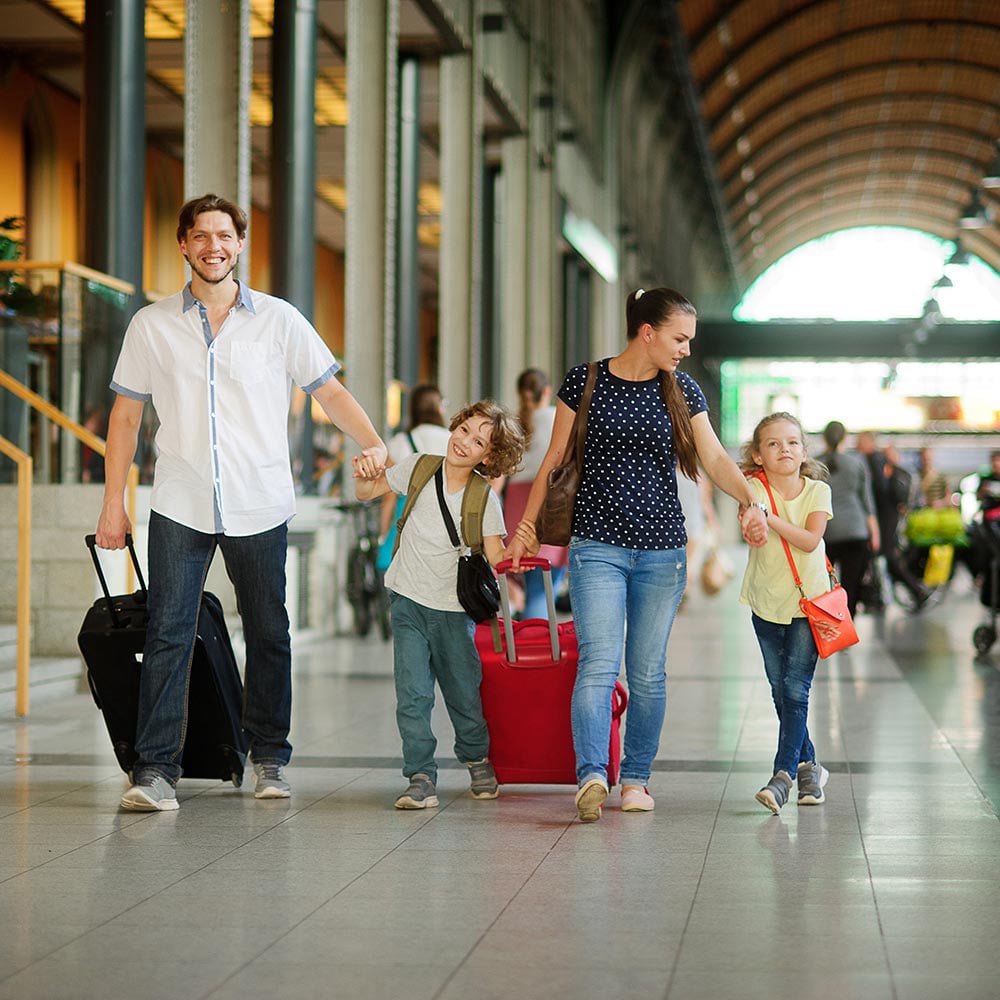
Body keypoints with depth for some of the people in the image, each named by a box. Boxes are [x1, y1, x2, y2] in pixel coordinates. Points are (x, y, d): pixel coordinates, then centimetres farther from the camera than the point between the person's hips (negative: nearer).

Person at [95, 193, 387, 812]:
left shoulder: (279, 320, 5)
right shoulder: (152, 325, 6)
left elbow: (330, 391, 7)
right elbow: (127, 414, 11)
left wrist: (373, 442, -10)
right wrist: (114, 500, 7)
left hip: (260, 505, 1)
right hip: (180, 505, 0)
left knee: (269, 634, 8)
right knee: (168, 633, -9)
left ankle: (270, 757, 22)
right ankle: (156, 769, -8)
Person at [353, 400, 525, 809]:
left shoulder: (485, 499, -10)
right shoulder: (418, 468, -4)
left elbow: (495, 559, -10)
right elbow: (368, 493, 9)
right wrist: (364, 478, -12)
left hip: (454, 608, -1)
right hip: (409, 601, 1)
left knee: (464, 692, 9)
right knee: (412, 694, -7)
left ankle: (477, 760, 35)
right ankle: (421, 777, -1)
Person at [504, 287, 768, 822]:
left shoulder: (682, 390, 7)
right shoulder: (585, 381, -1)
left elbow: (715, 458, 1)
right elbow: (555, 460, 5)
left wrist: (749, 501, -17)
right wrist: (527, 526, 5)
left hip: (663, 550, 3)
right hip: (598, 546, -3)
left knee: (648, 672, 7)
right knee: (598, 664, -15)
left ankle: (636, 776, 18)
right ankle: (592, 774, -24)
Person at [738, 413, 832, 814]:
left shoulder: (817, 491, -6)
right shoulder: (756, 488, -7)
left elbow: (810, 541, -20)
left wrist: (770, 518, -32)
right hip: (767, 606, 1)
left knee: (796, 691, -11)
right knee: (781, 694, 8)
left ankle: (783, 775, -13)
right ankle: (809, 766, 25)